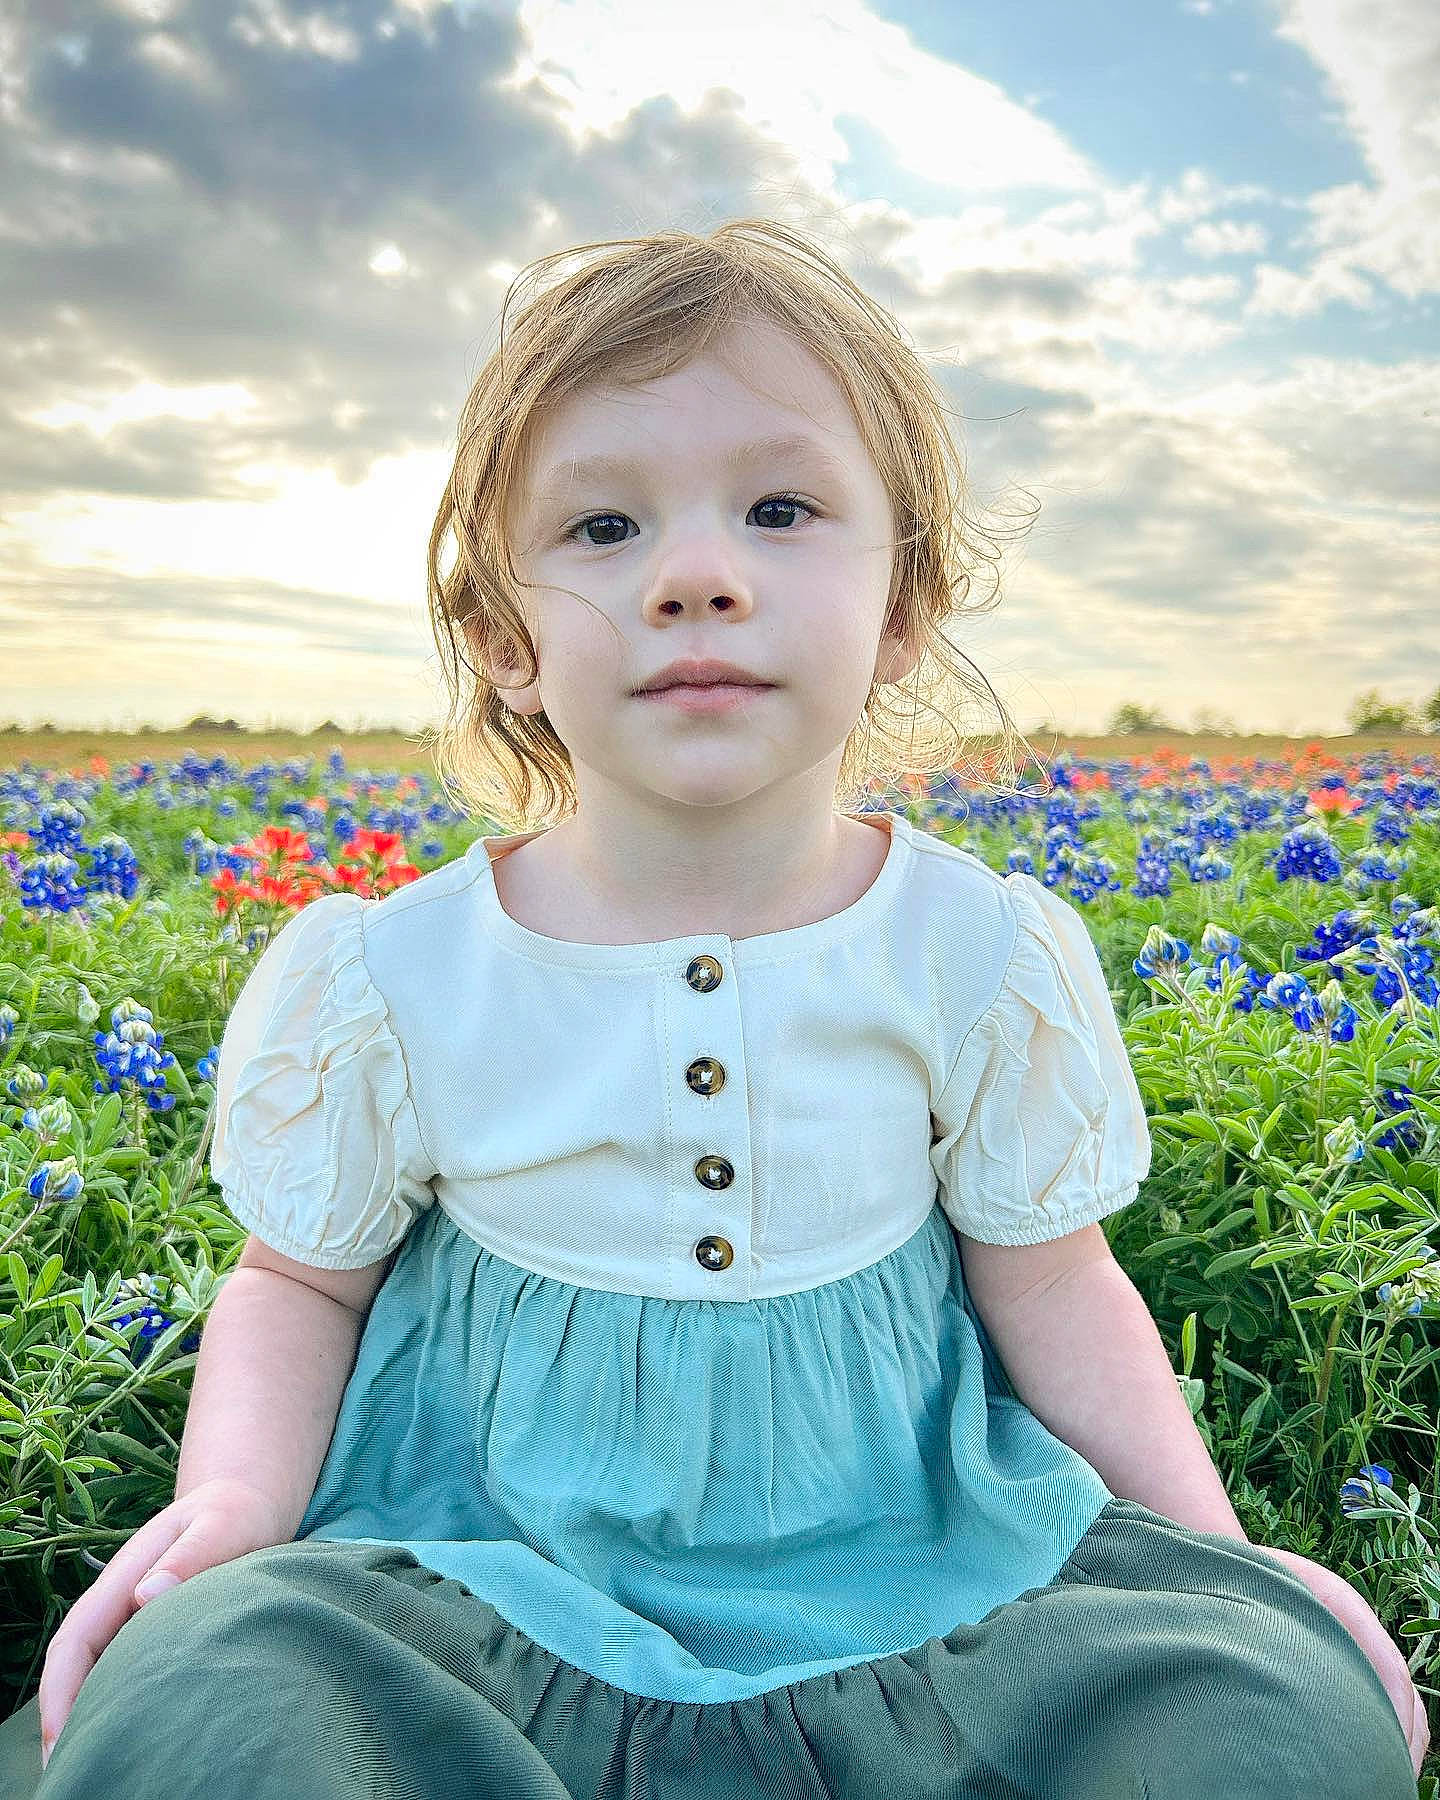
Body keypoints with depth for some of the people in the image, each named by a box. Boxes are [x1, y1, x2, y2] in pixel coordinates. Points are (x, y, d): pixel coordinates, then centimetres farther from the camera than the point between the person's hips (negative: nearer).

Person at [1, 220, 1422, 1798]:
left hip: (916, 1550, 2)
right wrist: (236, 1500, -13)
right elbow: (300, 1281, 5)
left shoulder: (991, 954, -9)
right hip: (492, 1557, 0)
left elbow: (1048, 1283, 3)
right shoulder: (383, 978, -10)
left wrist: (1219, 1554, -6)